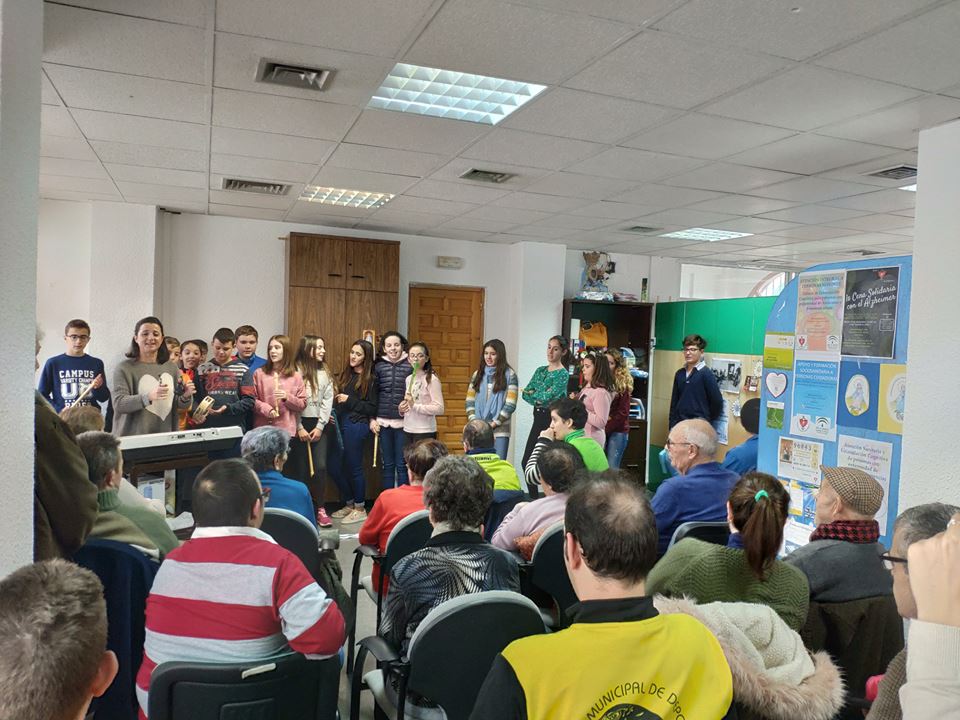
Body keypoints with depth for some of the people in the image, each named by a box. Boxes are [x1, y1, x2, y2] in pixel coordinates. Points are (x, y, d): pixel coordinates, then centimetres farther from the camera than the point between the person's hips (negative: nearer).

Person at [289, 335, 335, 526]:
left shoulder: (325, 373, 10)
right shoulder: (295, 371, -4)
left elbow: (327, 401, 6)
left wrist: (320, 426, -3)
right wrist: (299, 428, -10)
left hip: (318, 425, 3)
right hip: (299, 425, -3)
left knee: (320, 467, -5)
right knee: (300, 468, 1)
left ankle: (320, 508, 7)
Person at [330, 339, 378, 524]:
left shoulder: (369, 380, -6)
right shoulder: (346, 375, 13)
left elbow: (372, 408, -10)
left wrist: (349, 400, -13)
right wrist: (337, 402, 3)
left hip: (357, 426, -7)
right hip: (341, 424, 7)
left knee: (354, 467, 0)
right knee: (334, 466, 8)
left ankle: (360, 509, 16)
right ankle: (349, 504, 25)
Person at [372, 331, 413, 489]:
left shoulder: (410, 366, -2)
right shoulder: (378, 366, 4)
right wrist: (372, 419, 2)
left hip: (403, 422, -2)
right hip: (383, 422, 2)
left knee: (402, 465, 4)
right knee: (387, 465, 10)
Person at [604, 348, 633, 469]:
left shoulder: (623, 383, -2)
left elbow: (623, 413, -6)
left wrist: (605, 429, -11)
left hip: (617, 431, -3)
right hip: (600, 430, 3)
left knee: (611, 468, -5)